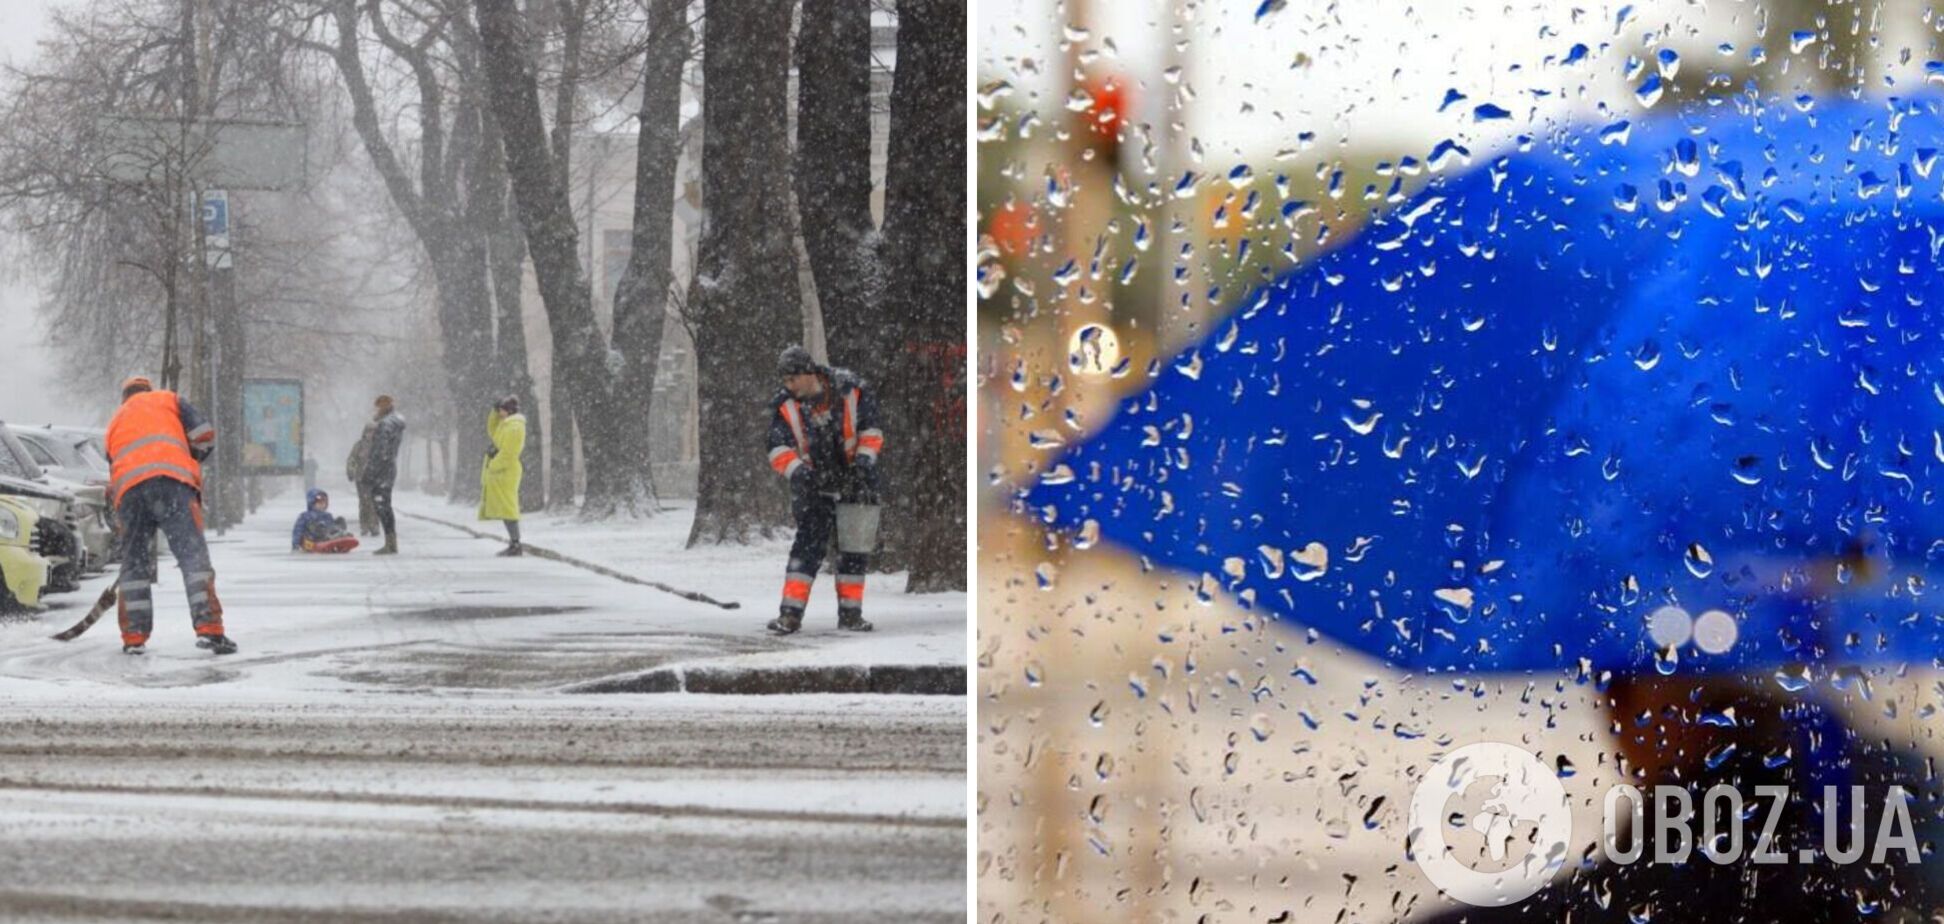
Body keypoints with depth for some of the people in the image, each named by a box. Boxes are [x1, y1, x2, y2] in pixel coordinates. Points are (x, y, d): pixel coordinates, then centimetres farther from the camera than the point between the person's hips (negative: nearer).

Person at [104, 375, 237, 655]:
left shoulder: (115, 423, 37)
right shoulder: (169, 401, 25)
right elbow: (205, 437, 14)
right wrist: (191, 463, 30)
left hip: (127, 490, 4)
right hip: (171, 480, -3)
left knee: (134, 561, 14)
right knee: (193, 553, -7)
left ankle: (134, 637, 11)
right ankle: (209, 629, -18)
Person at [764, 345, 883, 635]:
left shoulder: (850, 391, -11)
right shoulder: (785, 406, -8)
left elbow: (870, 428, -2)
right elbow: (779, 449, -9)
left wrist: (864, 460, -14)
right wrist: (798, 472, -25)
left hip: (856, 481, 1)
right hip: (815, 486, -1)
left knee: (855, 547, 5)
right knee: (809, 543, -11)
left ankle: (850, 613, 15)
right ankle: (791, 613, -13)